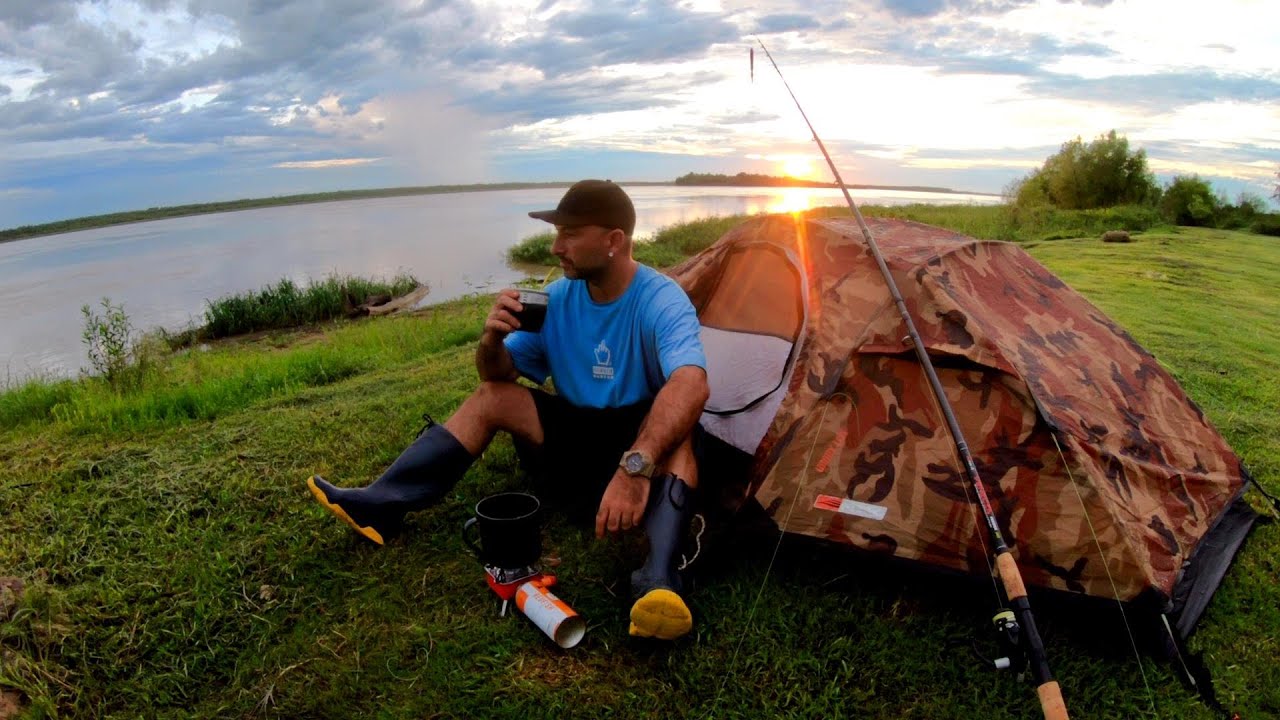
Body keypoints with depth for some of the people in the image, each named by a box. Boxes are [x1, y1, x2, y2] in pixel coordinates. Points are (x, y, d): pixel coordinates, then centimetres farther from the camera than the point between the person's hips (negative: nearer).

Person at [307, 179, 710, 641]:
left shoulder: (662, 301, -22)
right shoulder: (558, 298, -3)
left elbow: (691, 386, -42)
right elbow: (500, 373, 1)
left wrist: (636, 467, -55)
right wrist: (494, 340, -24)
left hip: (636, 441, -5)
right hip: (571, 436, 5)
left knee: (673, 430, -37)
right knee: (491, 396, -11)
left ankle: (658, 581, -53)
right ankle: (381, 506, -13)